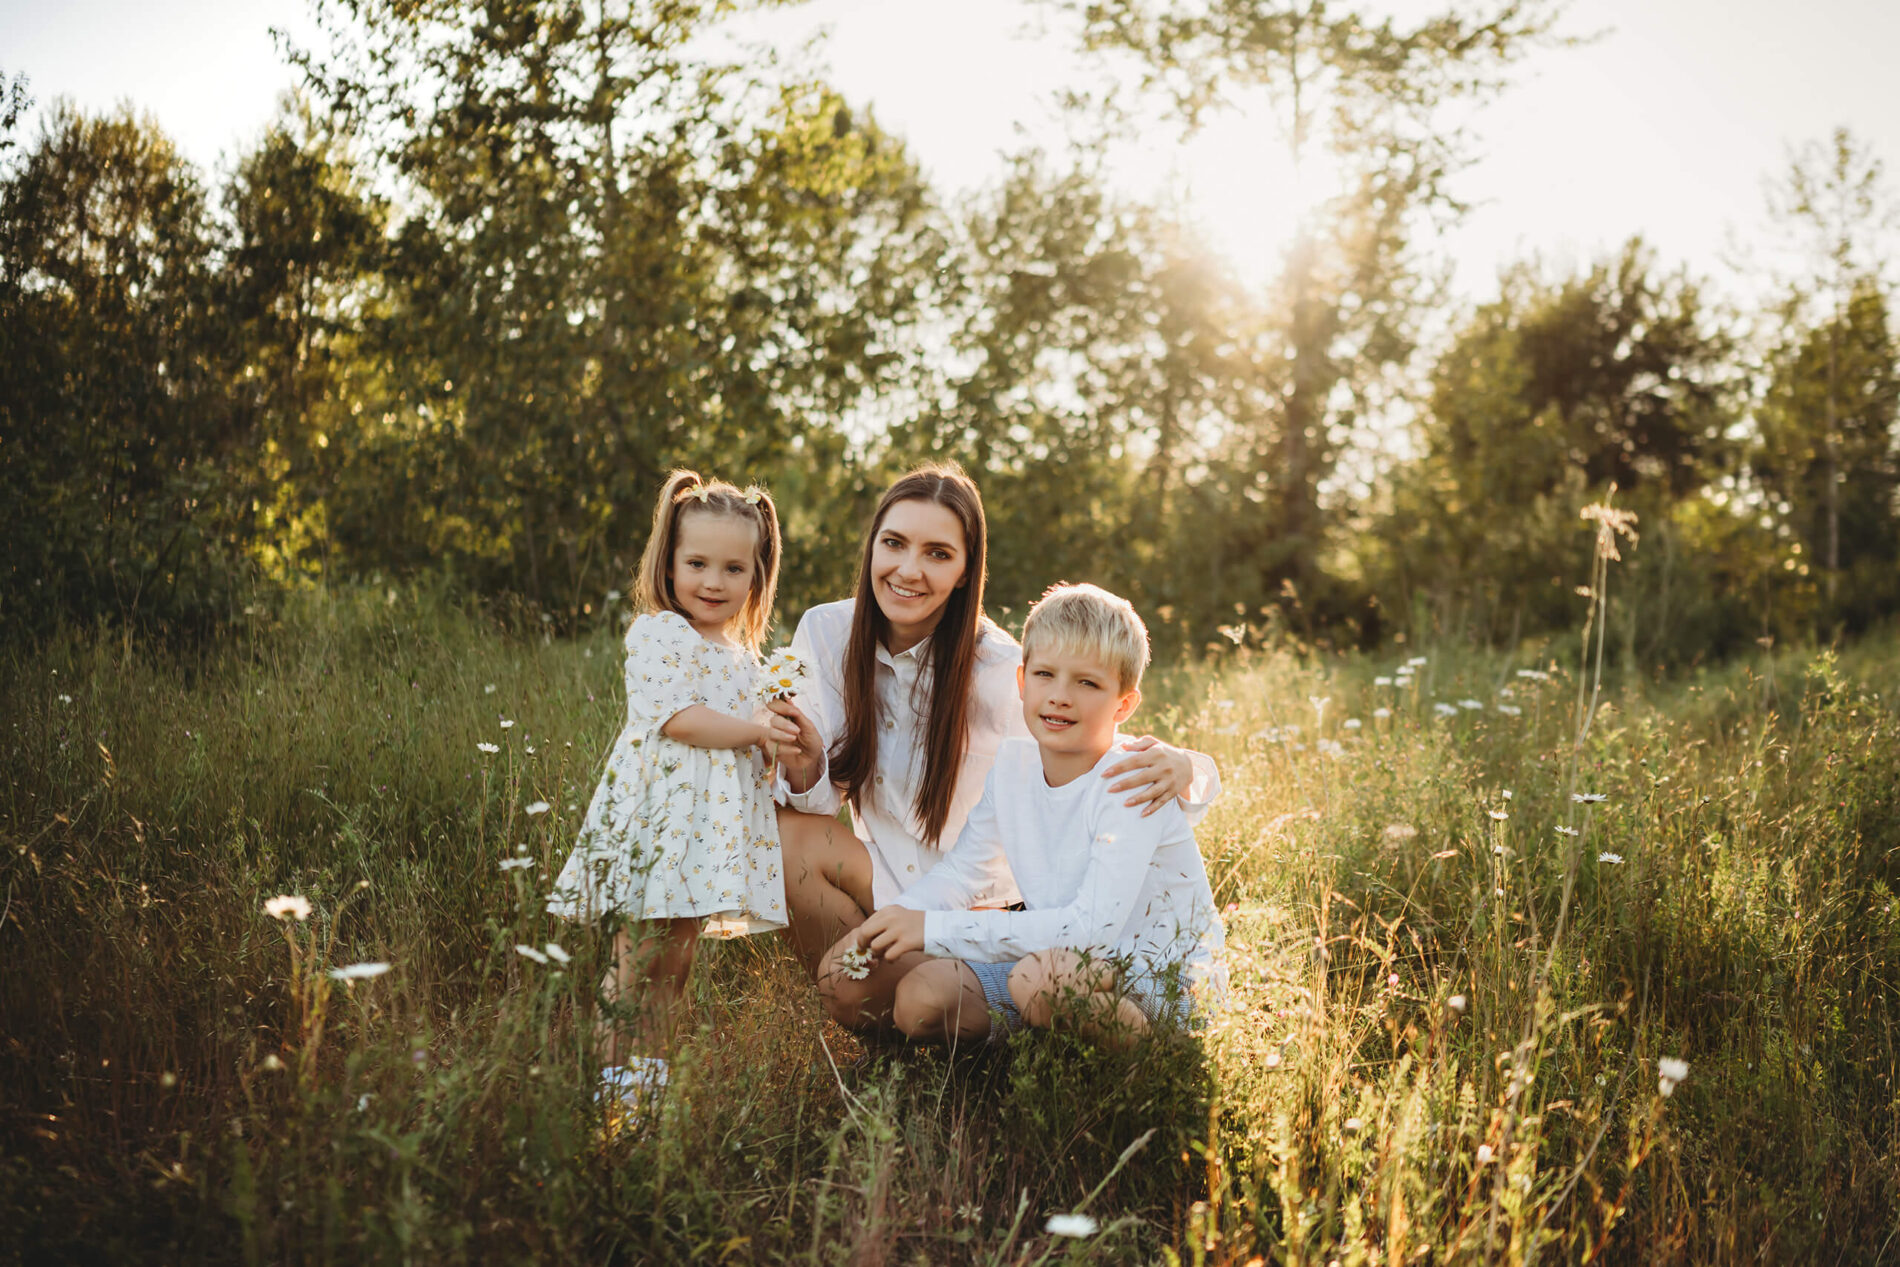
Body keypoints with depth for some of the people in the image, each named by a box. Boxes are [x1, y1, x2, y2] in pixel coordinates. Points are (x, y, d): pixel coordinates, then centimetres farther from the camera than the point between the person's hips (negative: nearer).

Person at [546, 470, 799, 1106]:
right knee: (642, 953, -6)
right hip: (660, 813, -7)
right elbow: (675, 719, -16)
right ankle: (618, 1075, 0)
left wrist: (778, 742, 6)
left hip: (720, 815, 7)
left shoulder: (744, 654, 18)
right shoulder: (657, 635, -6)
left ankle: (655, 1071, 16)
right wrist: (755, 730, -14)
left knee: (679, 954, 10)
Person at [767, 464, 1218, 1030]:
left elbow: (1117, 762, -18)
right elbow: (819, 799, -7)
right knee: (789, 832, -23)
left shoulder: (1001, 672, -22)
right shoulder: (826, 632, -11)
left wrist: (1178, 767, -42)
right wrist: (804, 765, -32)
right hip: (882, 879, 4)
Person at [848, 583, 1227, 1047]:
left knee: (1039, 976, -35)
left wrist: (934, 929, -31)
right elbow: (960, 873, 10)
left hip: (1165, 979, -6)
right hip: (1067, 961, 6)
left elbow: (1093, 926, -31)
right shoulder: (1012, 765, 0)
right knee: (918, 999, -10)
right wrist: (887, 927, -11)